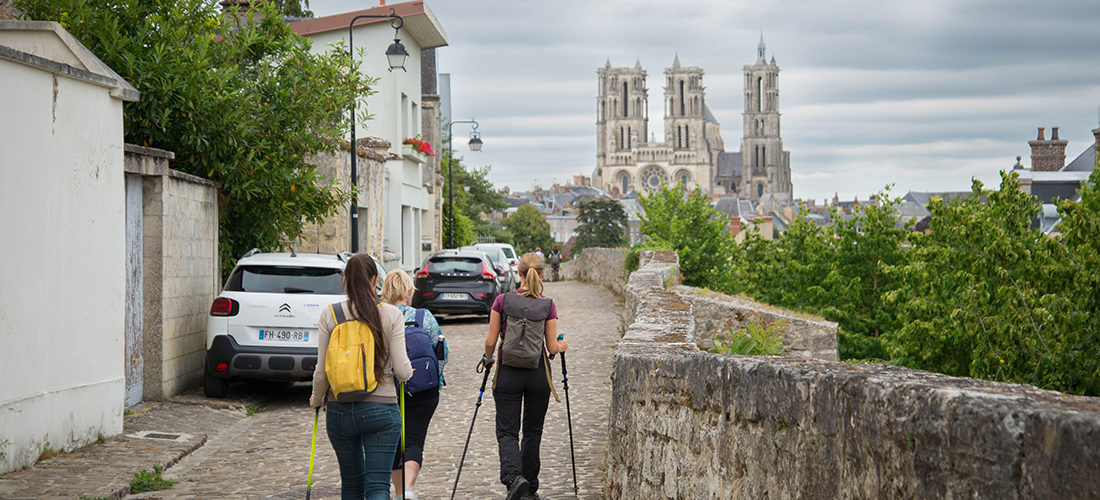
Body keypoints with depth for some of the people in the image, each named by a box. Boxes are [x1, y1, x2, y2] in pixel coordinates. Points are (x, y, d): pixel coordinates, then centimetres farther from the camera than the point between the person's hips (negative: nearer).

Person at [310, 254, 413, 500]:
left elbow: (322, 371, -2)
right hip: (381, 408, -2)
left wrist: (316, 399, 17)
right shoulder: (391, 315, -5)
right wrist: (408, 371, 15)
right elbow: (402, 370, -8)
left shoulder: (330, 315, -2)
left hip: (339, 410, 2)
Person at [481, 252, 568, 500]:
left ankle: (514, 477, -23)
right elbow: (552, 347, -4)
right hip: (538, 373, 1)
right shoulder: (548, 305, -5)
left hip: (508, 373, -1)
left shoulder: (502, 301, -6)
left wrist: (488, 359, 16)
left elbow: (491, 341, -5)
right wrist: (562, 347, 18)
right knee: (533, 431, 15)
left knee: (507, 431, 2)